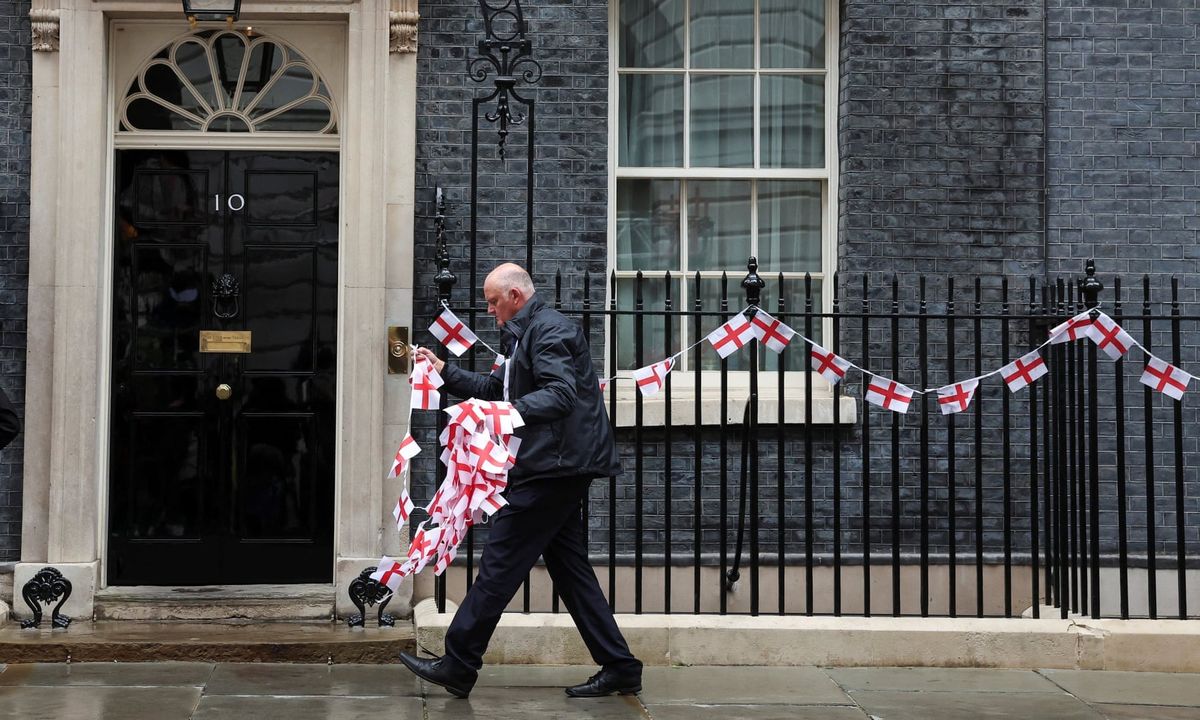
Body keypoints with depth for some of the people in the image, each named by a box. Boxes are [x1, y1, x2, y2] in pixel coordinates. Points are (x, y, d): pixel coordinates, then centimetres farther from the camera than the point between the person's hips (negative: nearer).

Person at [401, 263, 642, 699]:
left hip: (553, 469, -11)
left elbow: (561, 394, -25)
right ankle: (619, 668, 11)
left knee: (499, 564, -7)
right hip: (554, 468, 11)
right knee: (570, 568, 10)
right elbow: (495, 390, 29)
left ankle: (458, 666, -1)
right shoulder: (527, 335, 23)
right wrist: (445, 372, 23)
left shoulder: (549, 330, -11)